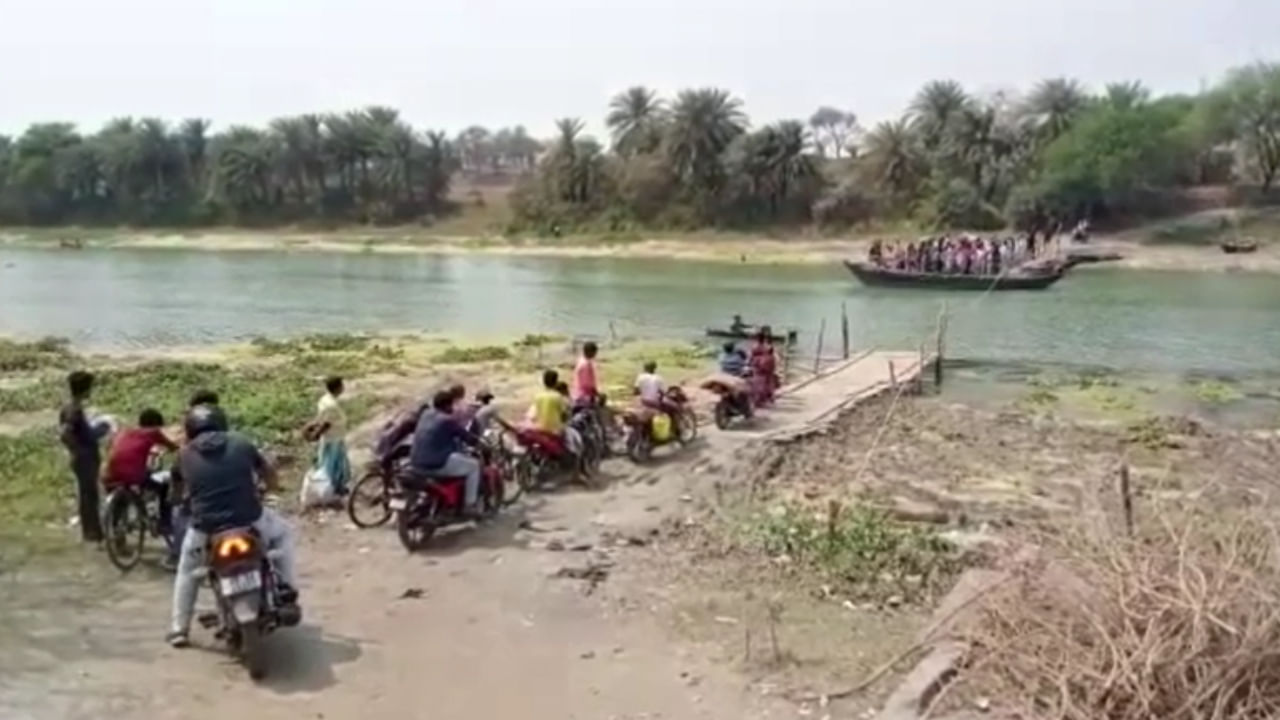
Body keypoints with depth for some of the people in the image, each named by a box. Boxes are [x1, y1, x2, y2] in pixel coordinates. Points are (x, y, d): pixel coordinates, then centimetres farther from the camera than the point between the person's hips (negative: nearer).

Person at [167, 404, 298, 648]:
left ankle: (179, 629, 32)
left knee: (187, 572, 29)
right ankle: (287, 588, 20)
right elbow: (268, 470, 16)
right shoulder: (240, 443, 3)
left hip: (206, 529, 1)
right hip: (249, 521, -1)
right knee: (282, 532, 29)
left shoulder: (185, 454, 2)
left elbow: (185, 484, 18)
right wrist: (271, 486, 38)